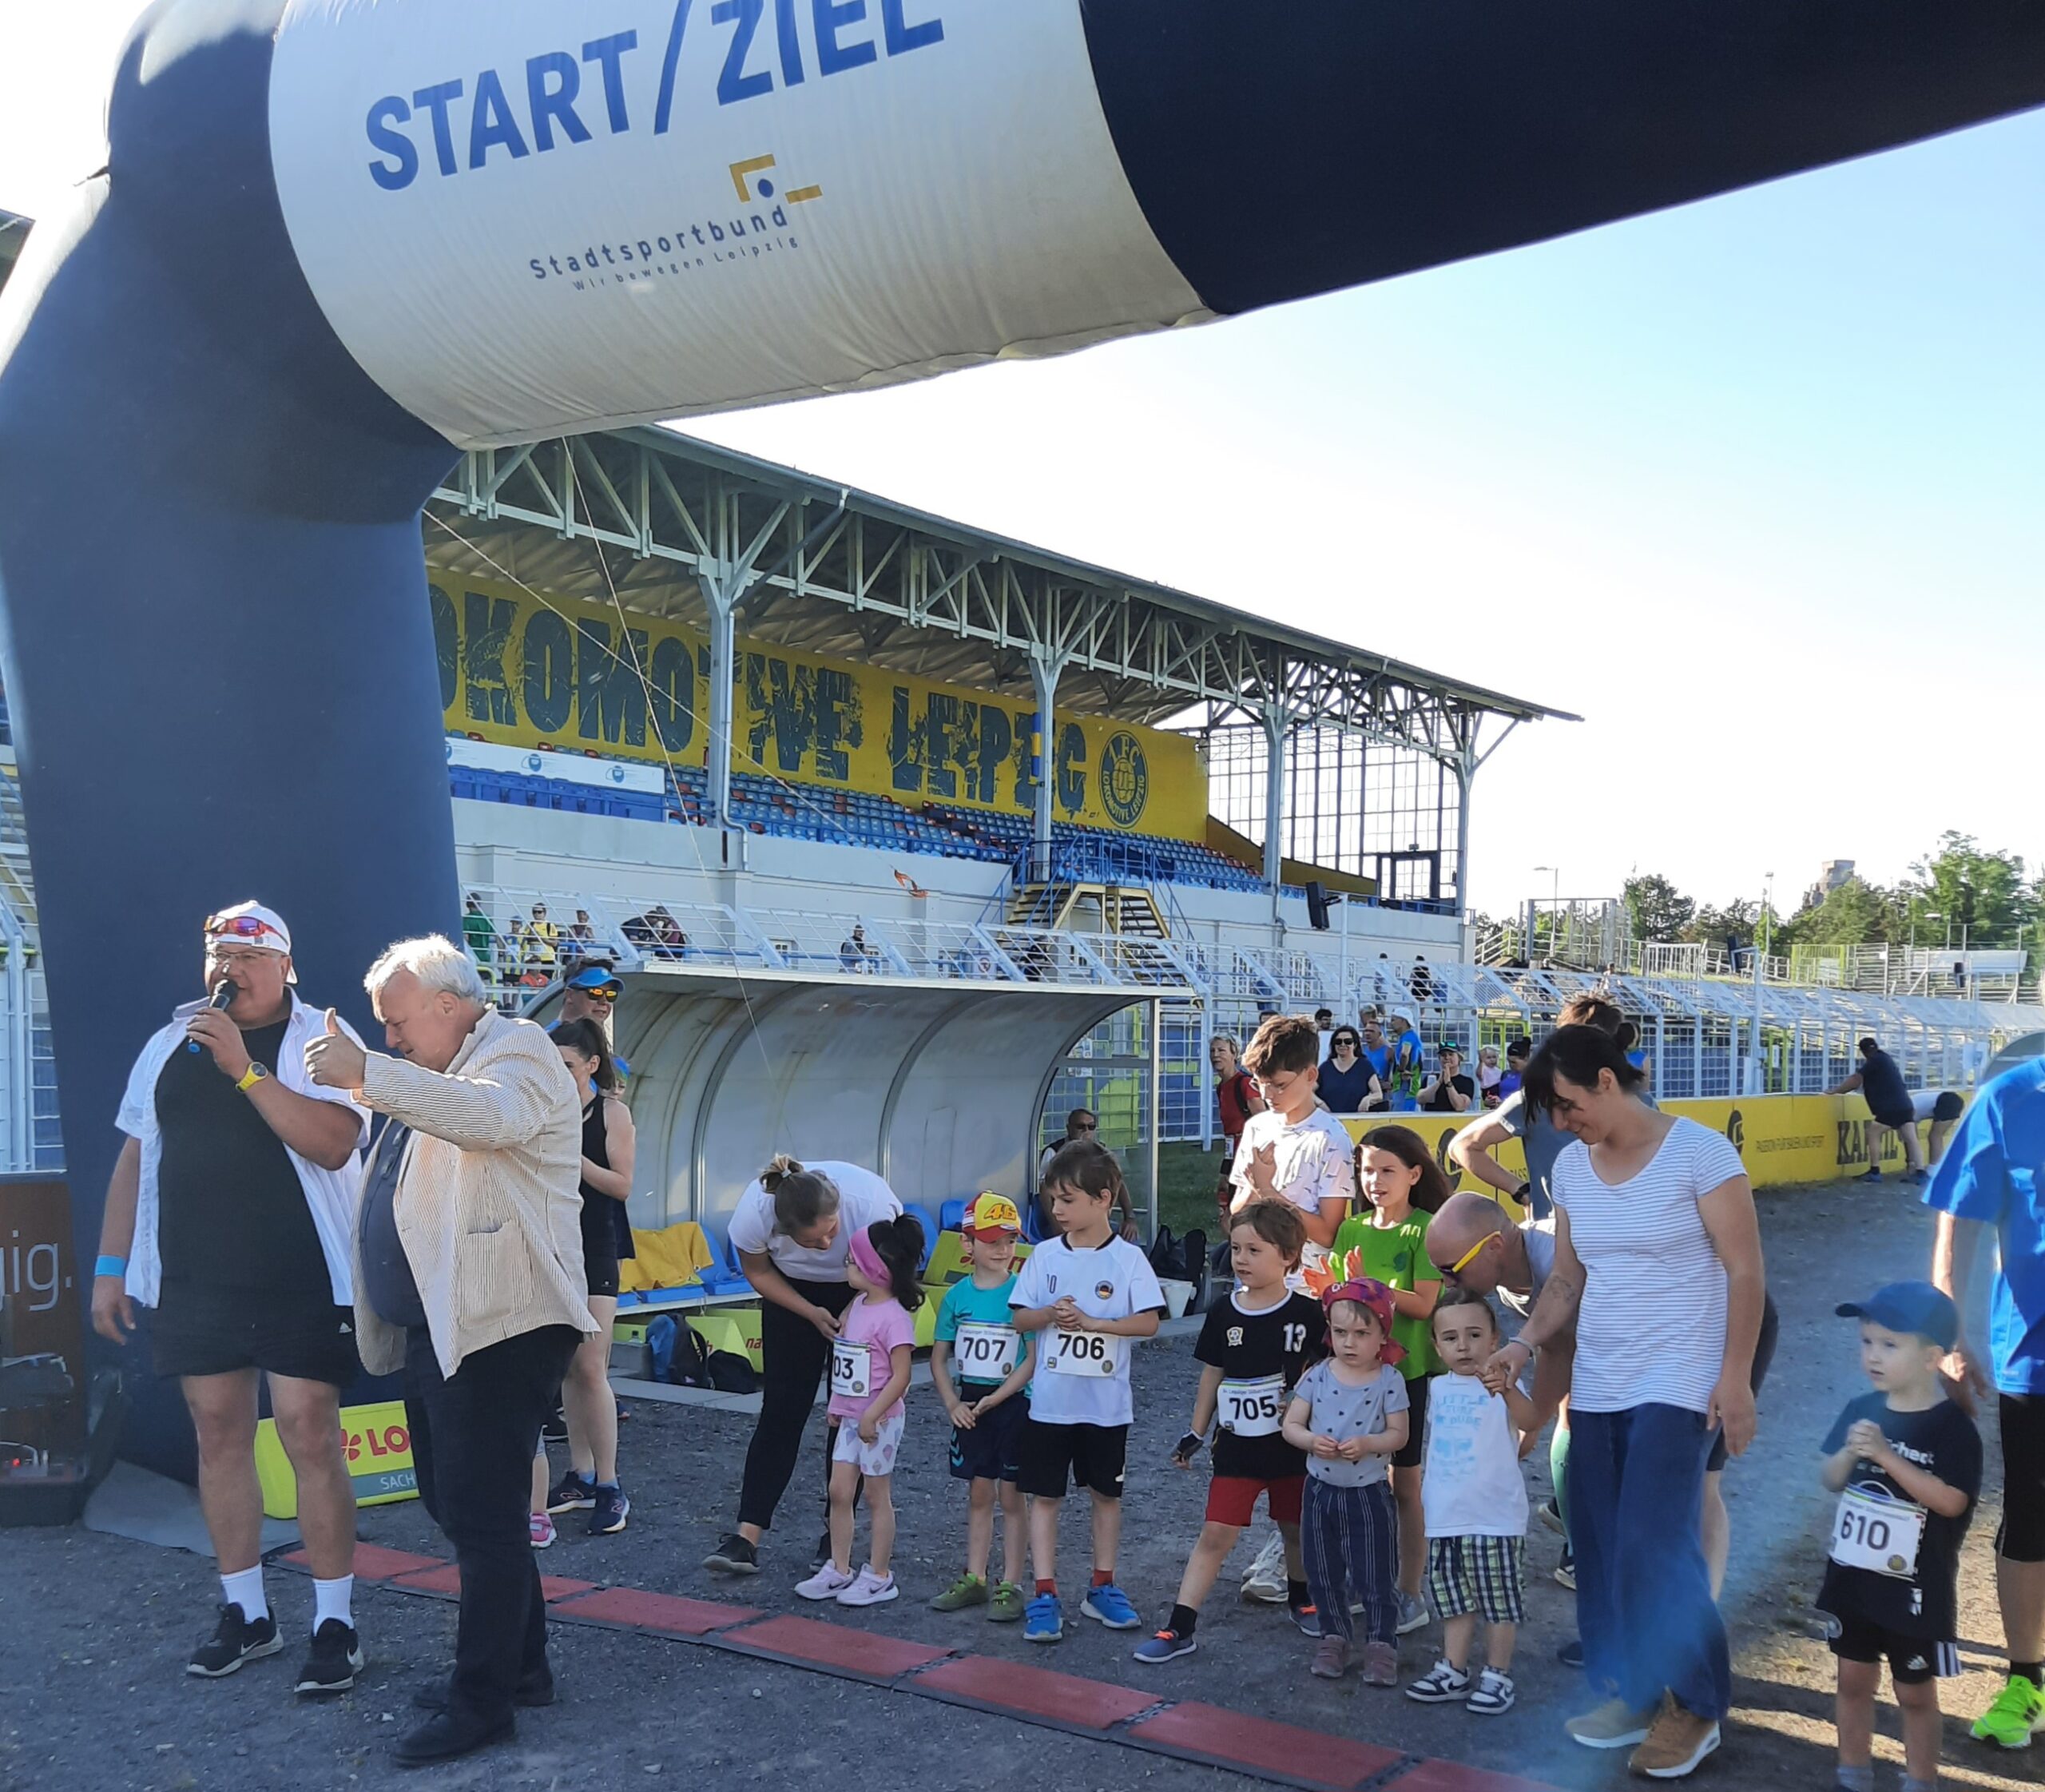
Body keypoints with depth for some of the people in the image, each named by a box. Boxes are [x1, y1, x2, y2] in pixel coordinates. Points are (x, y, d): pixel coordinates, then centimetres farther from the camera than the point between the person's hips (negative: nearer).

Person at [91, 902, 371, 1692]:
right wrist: (110, 1266, 11)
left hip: (301, 1280, -5)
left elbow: (333, 1144, -19)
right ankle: (246, 1613, 21)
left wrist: (244, 1068, -22)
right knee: (219, 1434, 9)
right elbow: (135, 1157, 15)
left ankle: (334, 1621, 4)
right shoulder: (168, 1046, 11)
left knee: (309, 1435, -5)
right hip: (195, 1281, 5)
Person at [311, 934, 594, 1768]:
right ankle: (521, 1663, 29)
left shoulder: (518, 1050, -9)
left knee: (482, 1513, -5)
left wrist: (366, 1073, -36)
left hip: (498, 1327, -10)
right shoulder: (438, 1077, 20)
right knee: (453, 1503, 16)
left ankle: (484, 1699, 4)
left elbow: (488, 1115, -33)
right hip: (436, 1326, 10)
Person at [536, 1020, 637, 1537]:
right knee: (566, 1369, 8)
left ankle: (609, 1488, -3)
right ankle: (580, 1477, 16)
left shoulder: (612, 1112, -4)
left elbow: (622, 1185, -9)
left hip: (593, 1251, -4)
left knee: (591, 1369, -8)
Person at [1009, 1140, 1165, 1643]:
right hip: (1050, 1400, 1)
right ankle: (1044, 1596, 9)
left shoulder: (1128, 1258, -7)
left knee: (1106, 1493, 13)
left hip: (1106, 1402, -1)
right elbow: (1020, 1318, 2)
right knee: (1045, 1495, 3)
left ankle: (1102, 1588, 27)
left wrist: (1093, 1323, -20)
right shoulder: (1045, 1255, 0)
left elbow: (1149, 1322, -11)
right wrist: (1051, 1314, -18)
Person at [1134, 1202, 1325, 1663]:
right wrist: (1195, 1434, 9)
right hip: (1237, 1447, 1)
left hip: (1291, 1446, -1)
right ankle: (1180, 1628, 0)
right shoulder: (1223, 1313, -3)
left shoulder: (1307, 1314, -10)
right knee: (1216, 1535, -2)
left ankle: (1301, 1599, 42)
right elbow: (1213, 1375, 7)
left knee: (1295, 1529, 16)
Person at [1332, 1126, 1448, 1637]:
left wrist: (1369, 1287, -26)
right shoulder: (1351, 1231, 7)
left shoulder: (1424, 1230, -10)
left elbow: (1424, 1305, -17)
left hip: (1409, 1370, -5)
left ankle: (1409, 1594, 14)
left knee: (1406, 1485, 4)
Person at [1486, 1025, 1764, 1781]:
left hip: (1676, 1383, -6)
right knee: (1599, 1546, 6)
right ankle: (1630, 1690, 21)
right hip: (1595, 1386, 6)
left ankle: (1693, 1705, 7)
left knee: (1656, 1545, -10)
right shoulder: (1570, 1167, 7)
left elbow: (1745, 1270, -9)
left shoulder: (1699, 1152, -11)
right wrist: (1525, 1343, -3)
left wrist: (1735, 1377, -13)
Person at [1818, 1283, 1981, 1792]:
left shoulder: (1952, 1427, -16)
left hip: (1916, 1591, -5)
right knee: (1854, 1680, 16)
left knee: (1915, 1693, 10)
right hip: (1852, 1578, 5)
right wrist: (1849, 1453, -18)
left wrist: (1886, 1455, -29)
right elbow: (1832, 1482, 4)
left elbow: (1951, 1501, -24)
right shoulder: (1861, 1410, -1)